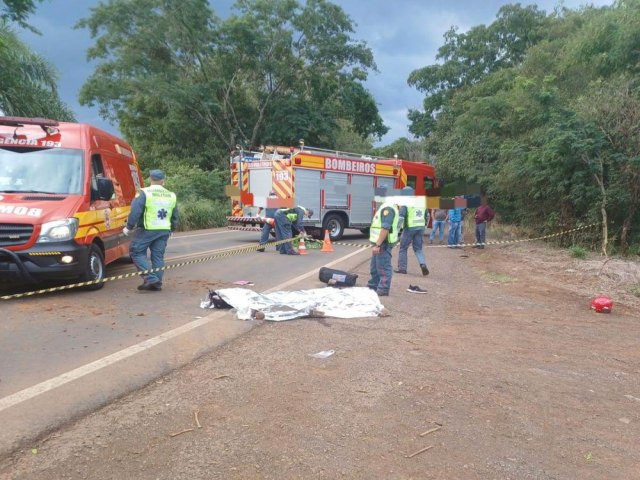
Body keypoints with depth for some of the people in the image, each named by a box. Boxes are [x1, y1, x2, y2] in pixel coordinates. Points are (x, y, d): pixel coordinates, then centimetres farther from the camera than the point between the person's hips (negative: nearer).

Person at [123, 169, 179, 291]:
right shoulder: (171, 196, 11)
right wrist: (171, 230, 30)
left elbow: (135, 212, -14)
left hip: (147, 230, -5)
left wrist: (129, 227, -5)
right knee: (158, 256, 11)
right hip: (164, 231, 5)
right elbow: (175, 217, 18)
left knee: (136, 252, 5)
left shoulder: (144, 193, -6)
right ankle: (157, 283, 12)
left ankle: (150, 278, -6)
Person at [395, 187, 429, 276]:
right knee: (418, 249, 12)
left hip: (409, 228, -5)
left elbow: (400, 218, -18)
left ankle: (402, 268, 12)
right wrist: (424, 225, 32)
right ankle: (423, 264, -10)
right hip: (420, 228, 5)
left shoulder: (405, 204, -8)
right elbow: (427, 215, 21)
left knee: (403, 248, 9)